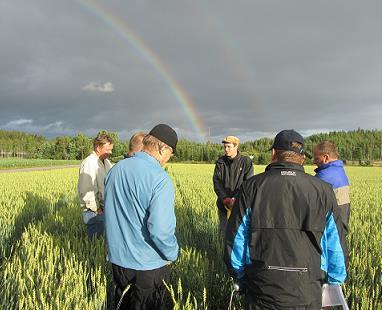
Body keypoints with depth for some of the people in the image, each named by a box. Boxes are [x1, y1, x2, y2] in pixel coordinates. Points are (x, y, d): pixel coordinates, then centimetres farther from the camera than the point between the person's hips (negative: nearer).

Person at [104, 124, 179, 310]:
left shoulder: (116, 169, -2)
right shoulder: (160, 179, -25)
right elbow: (160, 229, -29)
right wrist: (172, 254, -10)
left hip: (117, 258, 6)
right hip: (148, 265, -6)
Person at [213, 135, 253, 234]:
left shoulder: (246, 162, -4)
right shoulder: (220, 162, 4)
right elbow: (216, 182, -3)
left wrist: (236, 199, -23)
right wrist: (225, 198, -18)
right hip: (223, 204, 3)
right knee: (225, 231, 14)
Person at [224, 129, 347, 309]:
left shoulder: (252, 187, -8)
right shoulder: (323, 191, -4)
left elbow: (235, 240, -4)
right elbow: (335, 246, 2)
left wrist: (241, 277, 12)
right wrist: (334, 282, 18)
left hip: (261, 293, -1)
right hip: (307, 295, 1)